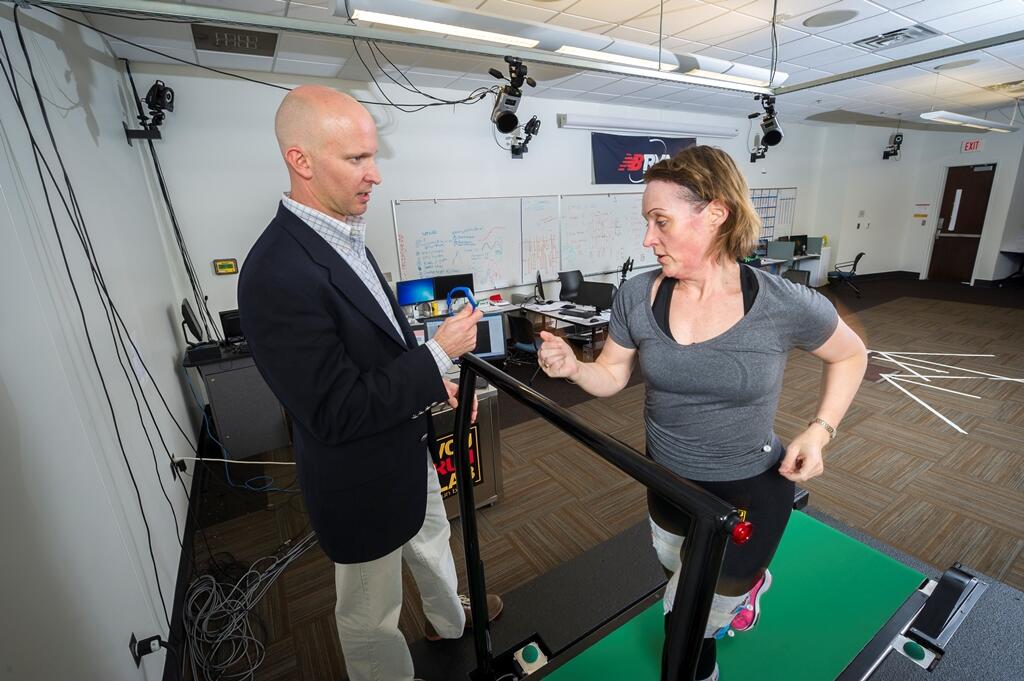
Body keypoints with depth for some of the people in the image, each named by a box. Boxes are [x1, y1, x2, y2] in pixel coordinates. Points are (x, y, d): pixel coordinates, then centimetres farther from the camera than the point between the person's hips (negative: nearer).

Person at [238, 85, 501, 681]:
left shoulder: (344, 237, -1)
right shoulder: (278, 275, -30)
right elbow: (337, 412, -29)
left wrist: (434, 382, 6)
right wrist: (440, 354, -25)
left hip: (408, 447, 10)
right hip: (365, 481, -9)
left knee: (432, 542, 34)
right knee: (372, 618, 19)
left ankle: (450, 621, 64)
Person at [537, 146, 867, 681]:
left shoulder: (786, 305, -21)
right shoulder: (636, 297, -15)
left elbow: (850, 356, -1)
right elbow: (612, 375, -5)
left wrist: (820, 428, -12)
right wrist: (572, 368, -25)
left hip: (748, 492, -3)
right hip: (667, 481, 4)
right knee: (678, 570, 32)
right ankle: (748, 581, 66)